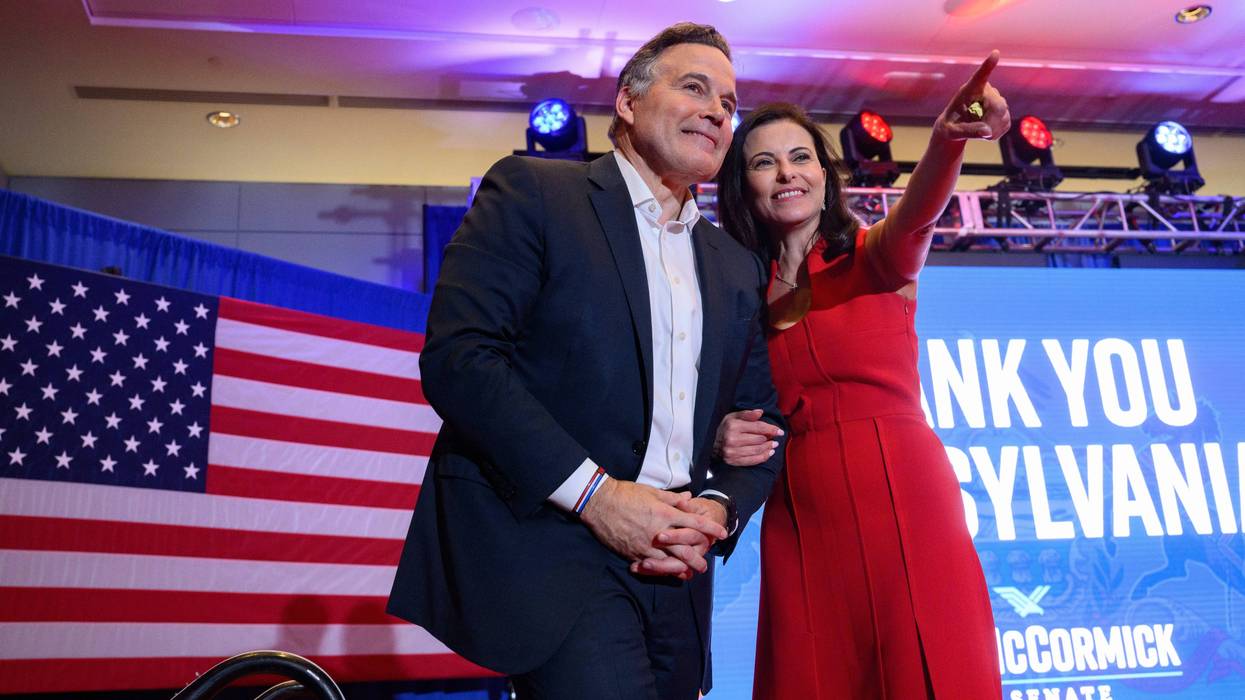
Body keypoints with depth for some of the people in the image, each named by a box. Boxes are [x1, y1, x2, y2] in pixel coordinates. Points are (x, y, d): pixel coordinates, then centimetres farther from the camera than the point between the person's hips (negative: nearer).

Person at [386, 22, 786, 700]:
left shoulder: (738, 268, 17)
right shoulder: (531, 191, 0)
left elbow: (762, 422, 17)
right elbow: (457, 357, -11)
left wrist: (717, 511, -4)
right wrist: (594, 492, -16)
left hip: (674, 569, 6)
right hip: (545, 537, -6)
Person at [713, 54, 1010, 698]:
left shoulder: (874, 257, 4)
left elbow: (916, 215, -19)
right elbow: (737, 413, 15)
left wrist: (947, 141, -39)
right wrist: (723, 439, -7)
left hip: (904, 498, -2)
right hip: (798, 518, 3)